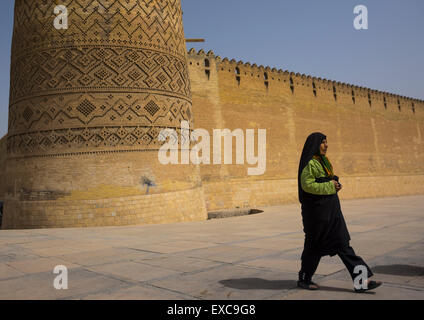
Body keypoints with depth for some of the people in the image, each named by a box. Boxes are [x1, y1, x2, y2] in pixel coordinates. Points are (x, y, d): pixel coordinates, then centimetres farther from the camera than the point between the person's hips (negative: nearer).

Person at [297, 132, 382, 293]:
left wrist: (335, 185, 2)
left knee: (342, 243, 4)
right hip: (316, 209, -9)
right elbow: (307, 185, -21)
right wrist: (330, 186, -15)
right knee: (314, 245, 3)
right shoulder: (309, 162, -13)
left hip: (330, 208, 9)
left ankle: (361, 280, 4)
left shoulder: (322, 161, 15)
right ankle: (304, 279, 21)